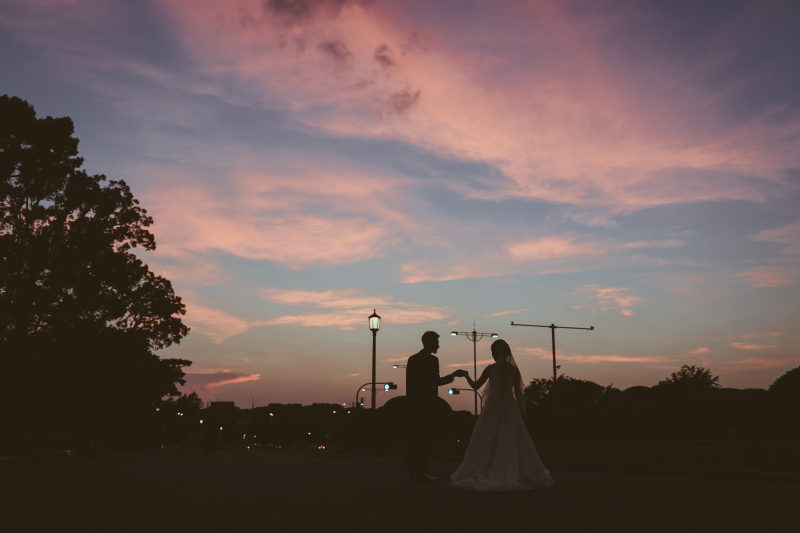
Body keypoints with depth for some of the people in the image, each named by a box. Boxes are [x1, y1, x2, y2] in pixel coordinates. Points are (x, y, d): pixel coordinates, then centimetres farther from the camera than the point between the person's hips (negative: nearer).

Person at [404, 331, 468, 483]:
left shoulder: (412, 359, 11)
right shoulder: (432, 360, -11)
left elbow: (409, 381, 12)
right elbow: (436, 382, -14)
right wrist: (453, 375, -4)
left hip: (413, 404, 7)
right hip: (427, 404, -7)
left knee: (413, 436, 12)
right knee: (425, 438, -1)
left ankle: (411, 469, 17)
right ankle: (421, 472, 1)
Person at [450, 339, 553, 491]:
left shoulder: (490, 368, -5)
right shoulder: (514, 369, 0)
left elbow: (475, 386, 1)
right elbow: (518, 391, 1)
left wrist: (466, 376, 17)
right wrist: (522, 409, 9)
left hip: (493, 407, -1)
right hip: (510, 407, 2)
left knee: (486, 442, 5)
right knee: (511, 442, 8)